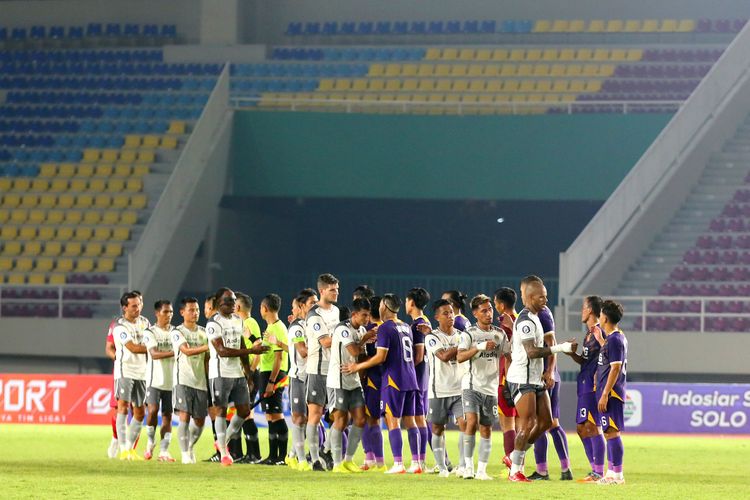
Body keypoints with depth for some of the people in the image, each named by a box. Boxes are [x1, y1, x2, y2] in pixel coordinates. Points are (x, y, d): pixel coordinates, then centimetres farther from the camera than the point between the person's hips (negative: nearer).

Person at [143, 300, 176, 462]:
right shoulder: (150, 332, -3)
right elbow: (154, 354, -17)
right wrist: (174, 353, -29)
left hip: (171, 380, 4)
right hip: (155, 380, -4)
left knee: (167, 415, 1)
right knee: (153, 410, -17)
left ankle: (164, 451, 4)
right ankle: (151, 443, 6)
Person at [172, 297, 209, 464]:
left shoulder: (203, 332, 14)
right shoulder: (177, 332, -3)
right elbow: (186, 350, -20)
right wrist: (208, 346, -30)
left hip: (201, 381, 5)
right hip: (183, 380, -5)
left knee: (199, 421, 7)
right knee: (184, 417, -13)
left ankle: (190, 446, 32)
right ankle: (185, 454, -11)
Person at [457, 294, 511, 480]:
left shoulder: (499, 334, 9)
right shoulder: (469, 334, -4)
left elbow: (510, 355, 20)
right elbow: (460, 357, -18)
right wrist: (480, 347, -28)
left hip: (491, 387, 4)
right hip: (471, 386, -4)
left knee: (486, 429, 4)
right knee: (472, 422, -20)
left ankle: (481, 470, 9)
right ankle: (468, 466, -12)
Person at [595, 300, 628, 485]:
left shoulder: (614, 340, -15)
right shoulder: (618, 337, 15)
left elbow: (615, 368, -20)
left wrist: (605, 394, -21)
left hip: (611, 393, -11)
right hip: (611, 392, 11)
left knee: (611, 432, -10)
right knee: (610, 432, 14)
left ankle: (617, 475, -11)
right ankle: (611, 473, 19)